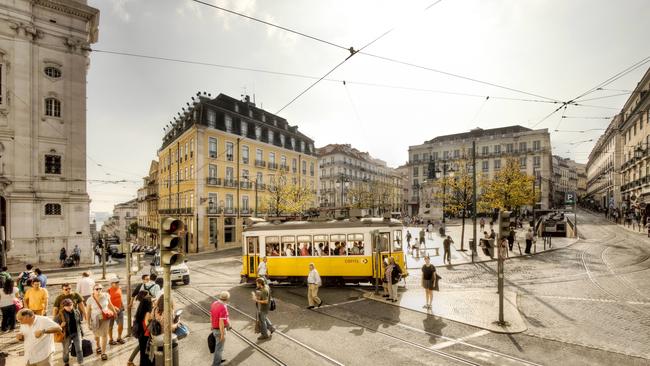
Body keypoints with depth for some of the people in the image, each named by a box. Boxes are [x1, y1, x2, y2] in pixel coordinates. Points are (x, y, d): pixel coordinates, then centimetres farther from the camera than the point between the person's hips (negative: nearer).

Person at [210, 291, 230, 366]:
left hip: (214, 328, 9)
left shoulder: (214, 304, -3)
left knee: (218, 345, 27)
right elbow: (221, 323, -28)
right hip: (220, 330, -9)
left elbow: (211, 317, 9)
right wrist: (222, 335, -20)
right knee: (219, 348, 8)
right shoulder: (223, 308, -31)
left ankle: (218, 359, 44)